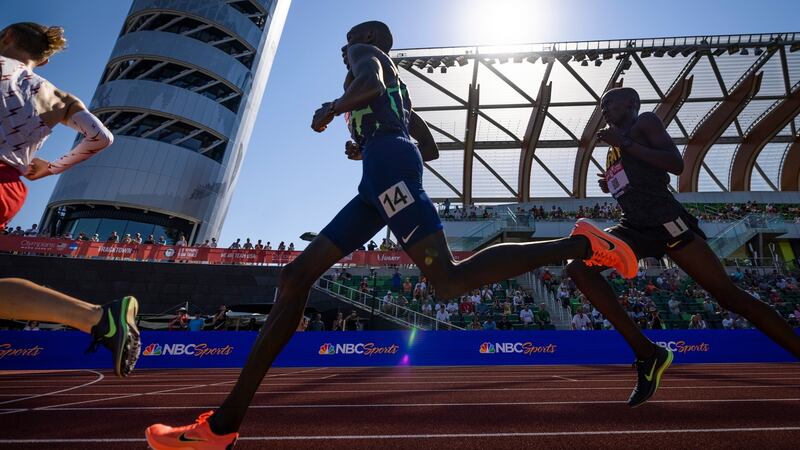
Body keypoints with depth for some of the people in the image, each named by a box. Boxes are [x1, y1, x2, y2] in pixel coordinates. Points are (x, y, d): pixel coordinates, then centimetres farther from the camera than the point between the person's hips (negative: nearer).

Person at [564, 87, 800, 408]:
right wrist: (610, 185, 15)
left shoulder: (646, 122, 3)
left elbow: (676, 165, -13)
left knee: (730, 296, -4)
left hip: (665, 221, -7)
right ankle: (647, 354, -12)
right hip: (634, 226, 7)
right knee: (578, 267, -13)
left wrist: (626, 144, -13)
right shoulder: (615, 146, 24)